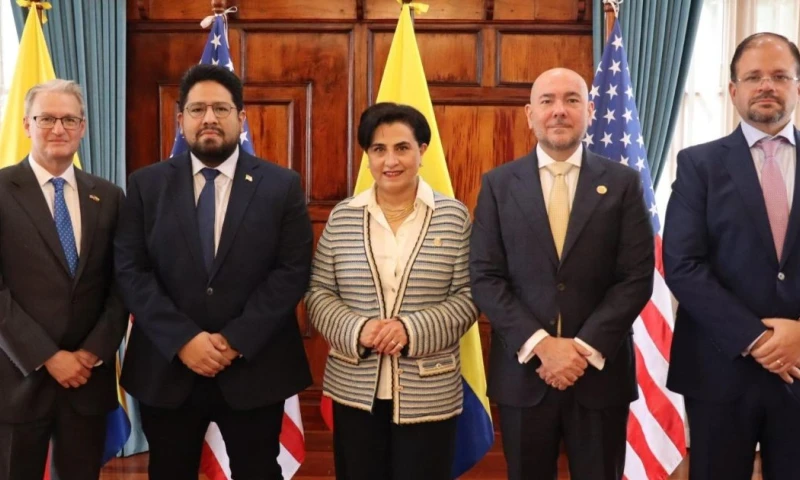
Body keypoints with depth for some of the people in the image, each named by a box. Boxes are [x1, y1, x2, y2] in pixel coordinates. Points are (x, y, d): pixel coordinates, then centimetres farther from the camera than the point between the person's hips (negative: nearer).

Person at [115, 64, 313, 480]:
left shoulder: (282, 186, 0)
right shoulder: (145, 185, 3)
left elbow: (293, 271, -7)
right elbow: (130, 271, -3)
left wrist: (236, 340, -15)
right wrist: (183, 340, -14)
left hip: (255, 369, -1)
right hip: (166, 369, 1)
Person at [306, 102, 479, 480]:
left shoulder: (454, 216, -1)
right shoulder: (342, 217, 3)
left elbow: (468, 297, -4)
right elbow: (318, 293, 3)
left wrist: (413, 330, -18)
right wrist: (356, 329, -15)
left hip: (429, 395, -1)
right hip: (354, 391, 2)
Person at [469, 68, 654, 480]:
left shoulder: (623, 183, 2)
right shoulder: (498, 184, 2)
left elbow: (637, 277, -4)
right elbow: (484, 278, -4)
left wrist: (585, 349, -13)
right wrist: (540, 344, -14)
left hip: (600, 371, 0)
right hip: (522, 372, 1)